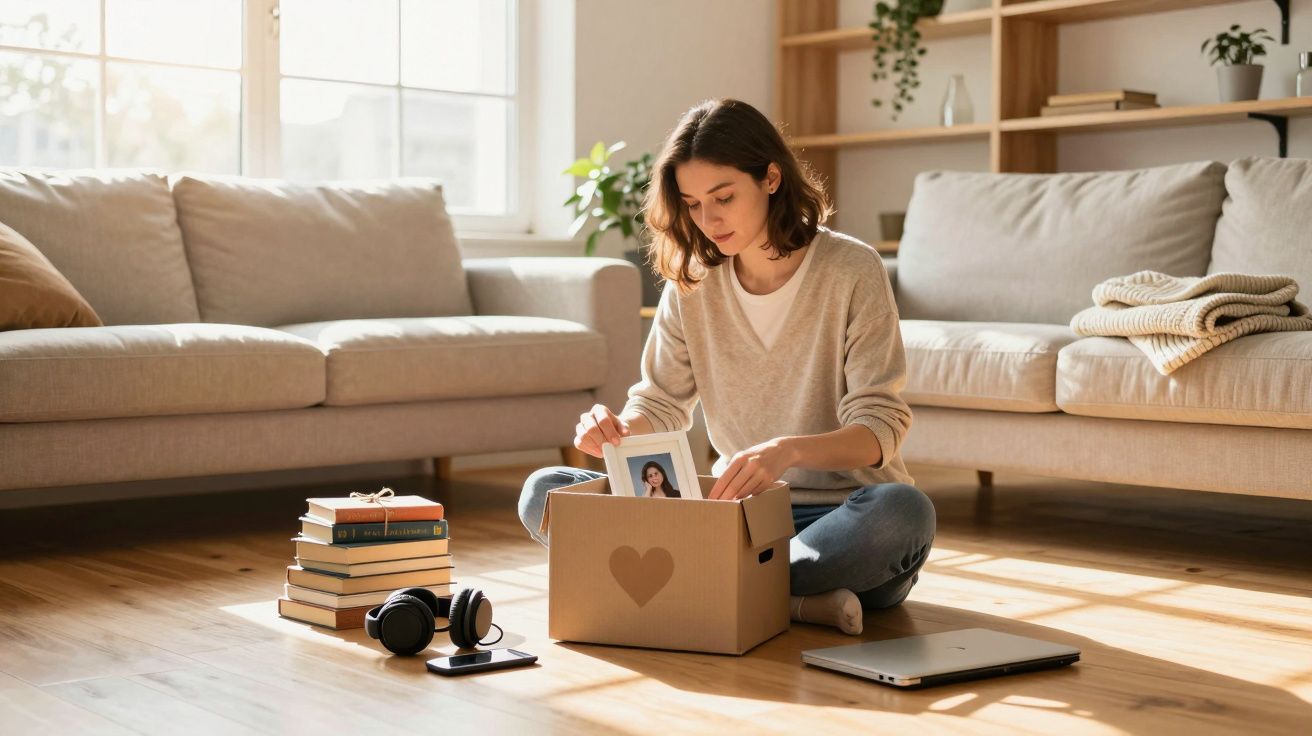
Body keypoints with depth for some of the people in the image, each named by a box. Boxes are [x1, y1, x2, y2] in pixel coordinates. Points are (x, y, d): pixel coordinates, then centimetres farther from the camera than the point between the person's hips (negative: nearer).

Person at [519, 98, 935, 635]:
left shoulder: (852, 270, -8)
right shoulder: (691, 281, 5)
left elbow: (881, 429, -14)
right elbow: (660, 405, 8)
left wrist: (787, 450, -34)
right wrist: (617, 430, -17)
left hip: (841, 512, -4)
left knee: (903, 511, -39)